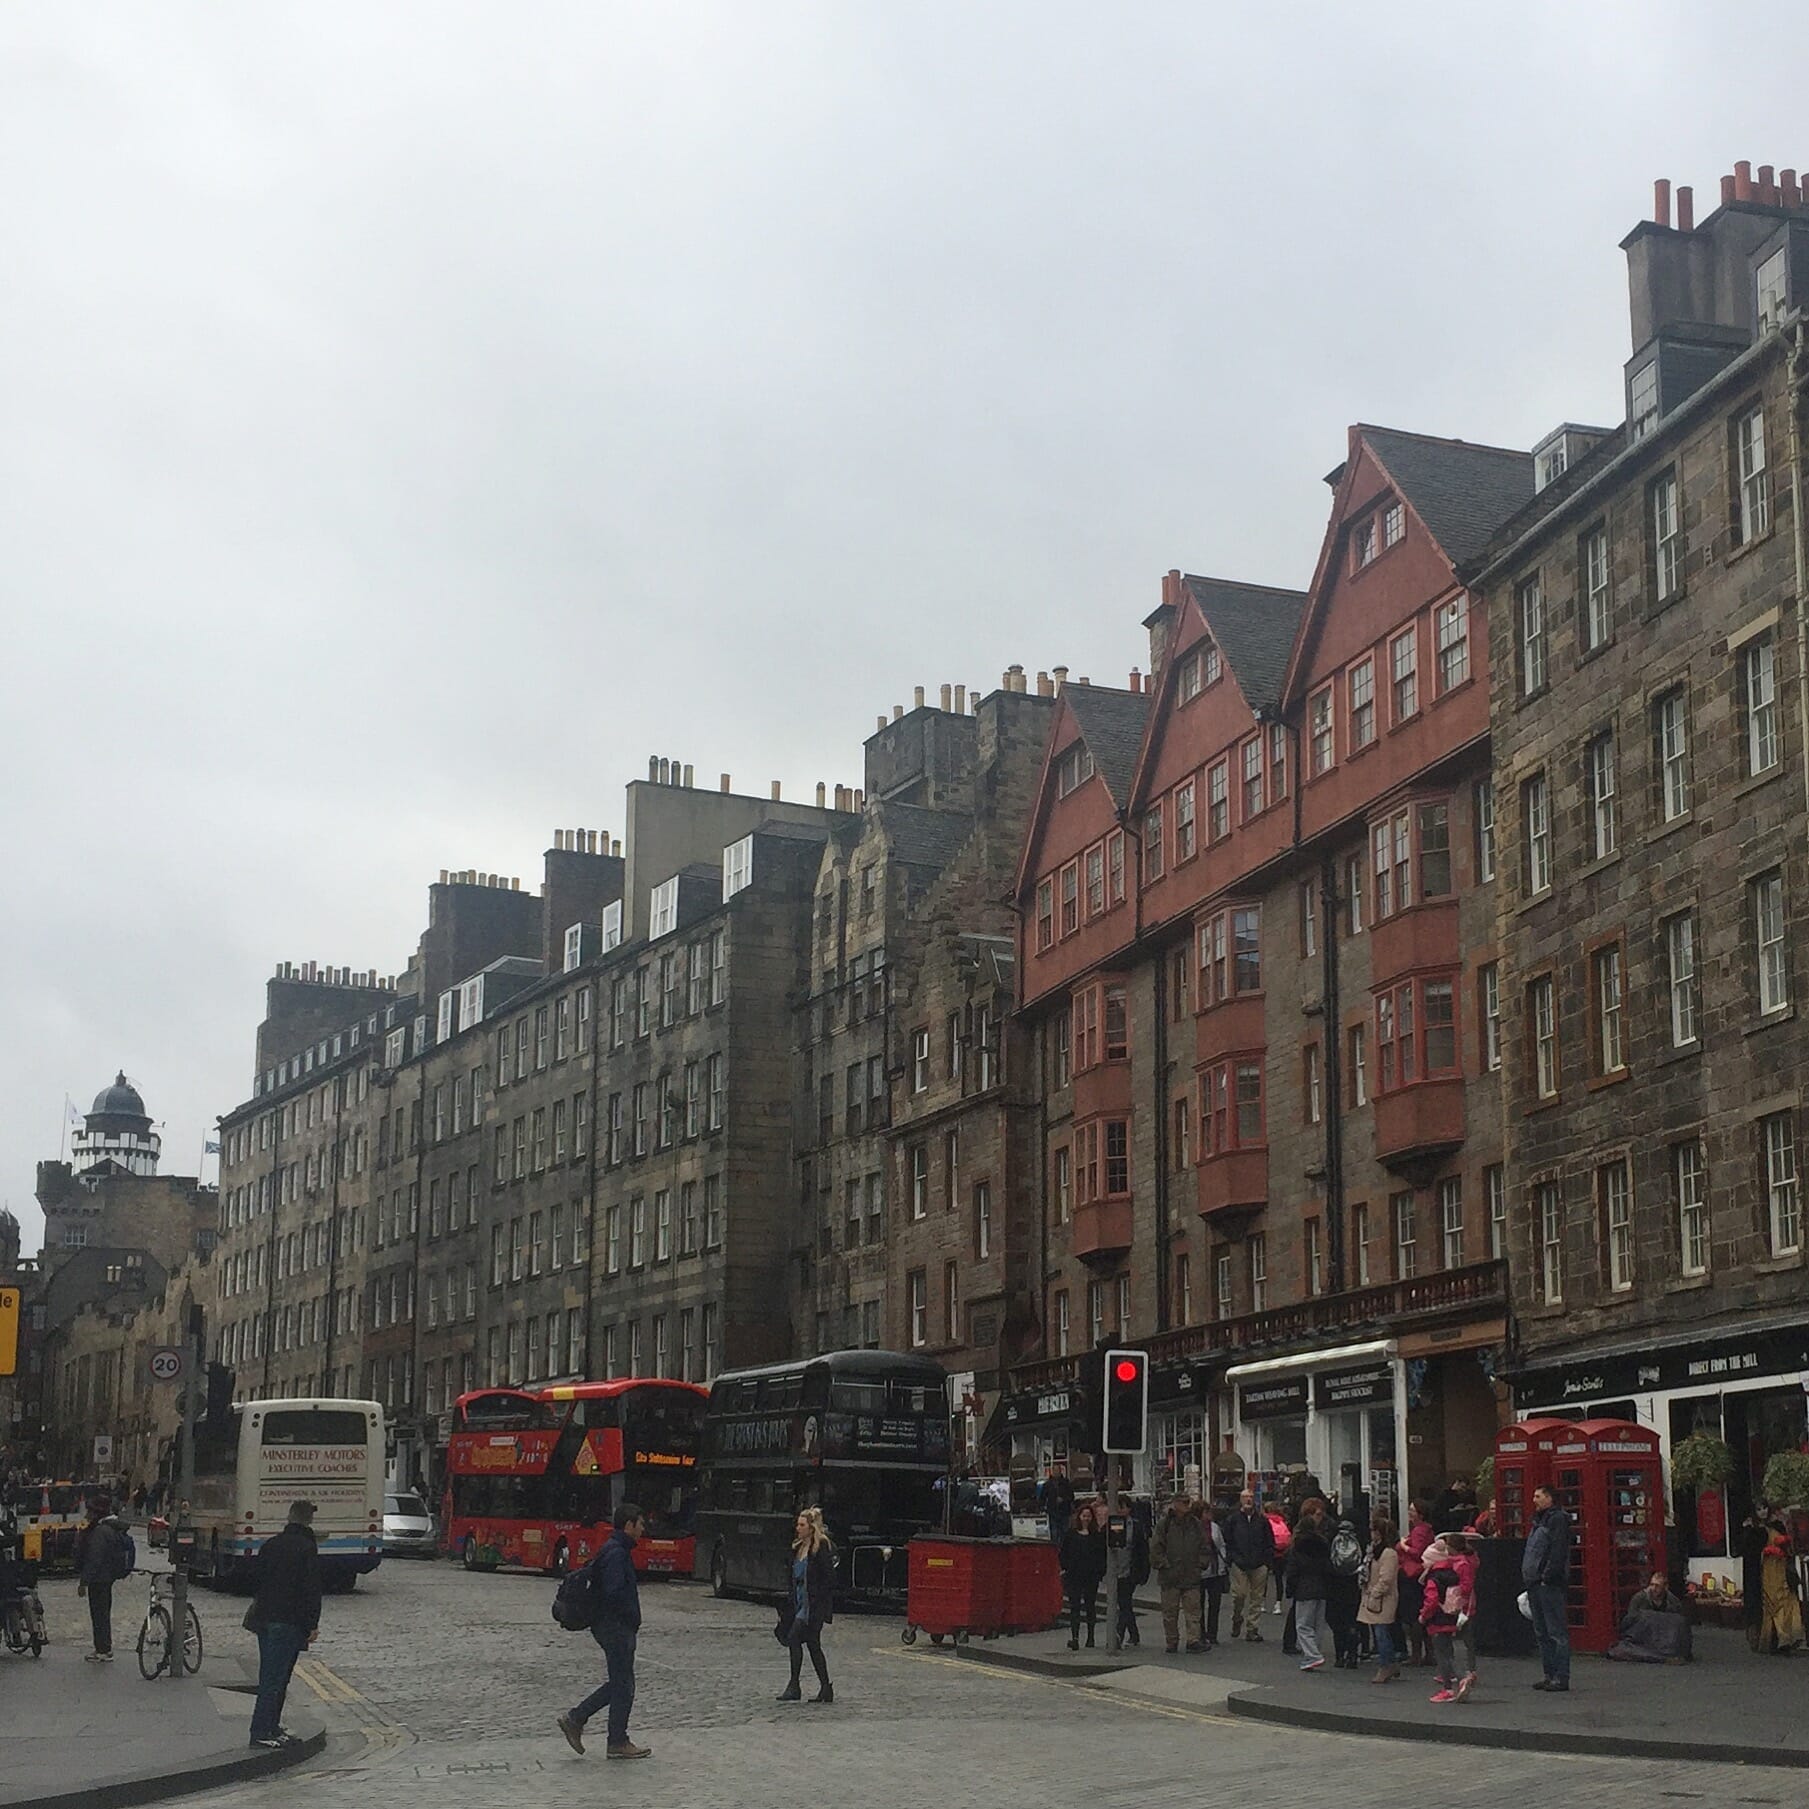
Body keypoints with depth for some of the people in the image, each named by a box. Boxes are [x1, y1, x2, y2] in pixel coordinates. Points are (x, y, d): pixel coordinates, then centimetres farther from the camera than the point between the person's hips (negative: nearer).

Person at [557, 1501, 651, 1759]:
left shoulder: (615, 1550, 13)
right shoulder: (617, 1554, -19)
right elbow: (614, 1593, -27)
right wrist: (631, 1617, -12)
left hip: (613, 1628, 10)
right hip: (616, 1627, -10)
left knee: (618, 1683, 15)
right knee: (622, 1685, -1)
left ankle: (574, 1719, 16)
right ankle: (618, 1743, 7)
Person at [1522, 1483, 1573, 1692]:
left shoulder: (1558, 1519, -9)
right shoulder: (1538, 1521, 21)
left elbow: (1558, 1552, -17)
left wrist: (1547, 1577, -21)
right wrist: (1527, 1578, 17)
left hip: (1550, 1585, -10)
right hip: (1535, 1584, 10)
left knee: (1557, 1632, -8)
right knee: (1542, 1633, 12)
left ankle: (1561, 1677, -8)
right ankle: (1549, 1674, 17)